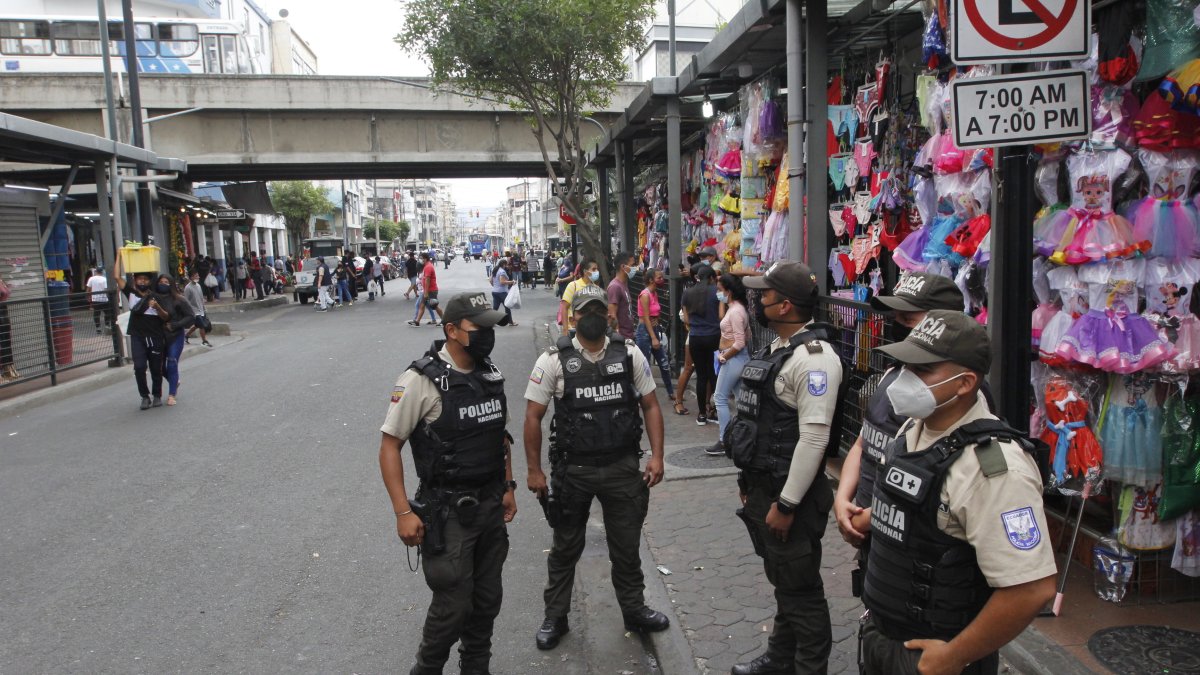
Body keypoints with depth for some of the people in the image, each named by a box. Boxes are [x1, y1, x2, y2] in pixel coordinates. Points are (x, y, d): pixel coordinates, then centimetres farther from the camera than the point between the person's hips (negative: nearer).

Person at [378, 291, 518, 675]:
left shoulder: (491, 375, 4)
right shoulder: (421, 380, -16)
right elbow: (389, 445, -14)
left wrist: (508, 487, 12)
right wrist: (403, 512, -17)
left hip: (491, 506, 6)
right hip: (447, 512, -6)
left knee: (487, 599, 16)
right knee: (453, 605, 2)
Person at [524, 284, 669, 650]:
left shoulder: (629, 355, 0)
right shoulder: (554, 360, -8)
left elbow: (650, 406, 4)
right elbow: (533, 417, -5)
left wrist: (656, 455, -5)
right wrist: (534, 471, -6)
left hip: (623, 468, 2)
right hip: (572, 470, -2)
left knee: (627, 547, 16)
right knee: (565, 548, 15)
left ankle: (634, 610, 38)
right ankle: (555, 619, 32)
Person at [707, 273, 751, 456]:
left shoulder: (735, 311, -18)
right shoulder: (736, 308, 11)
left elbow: (739, 343, -22)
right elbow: (746, 336, 17)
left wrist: (723, 357, -12)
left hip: (733, 359, -10)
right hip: (738, 358, 10)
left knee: (720, 398, -4)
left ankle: (724, 442, 0)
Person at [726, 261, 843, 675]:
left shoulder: (814, 357, -21)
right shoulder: (776, 348, 10)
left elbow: (814, 437, -25)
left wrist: (786, 503, -22)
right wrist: (749, 480, 20)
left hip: (788, 495, -10)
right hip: (762, 488, 10)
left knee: (801, 590, 6)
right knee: (781, 580, 23)